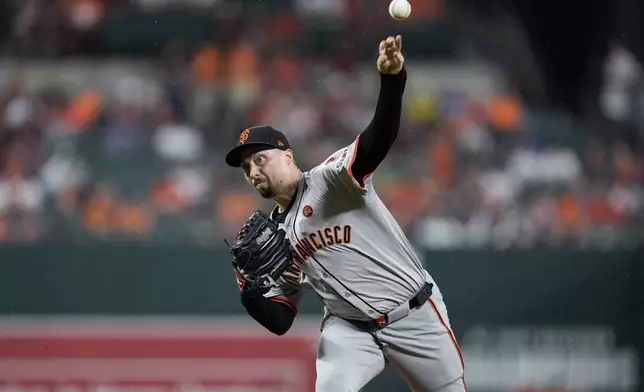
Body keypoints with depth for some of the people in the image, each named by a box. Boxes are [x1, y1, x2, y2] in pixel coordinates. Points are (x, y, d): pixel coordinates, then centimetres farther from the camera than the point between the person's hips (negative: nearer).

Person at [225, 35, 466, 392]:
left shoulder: (330, 178, -8)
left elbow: (379, 139, -28)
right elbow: (280, 321, 10)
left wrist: (391, 80, -47)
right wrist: (250, 292, -12)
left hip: (415, 317, -4)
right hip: (349, 328, 4)